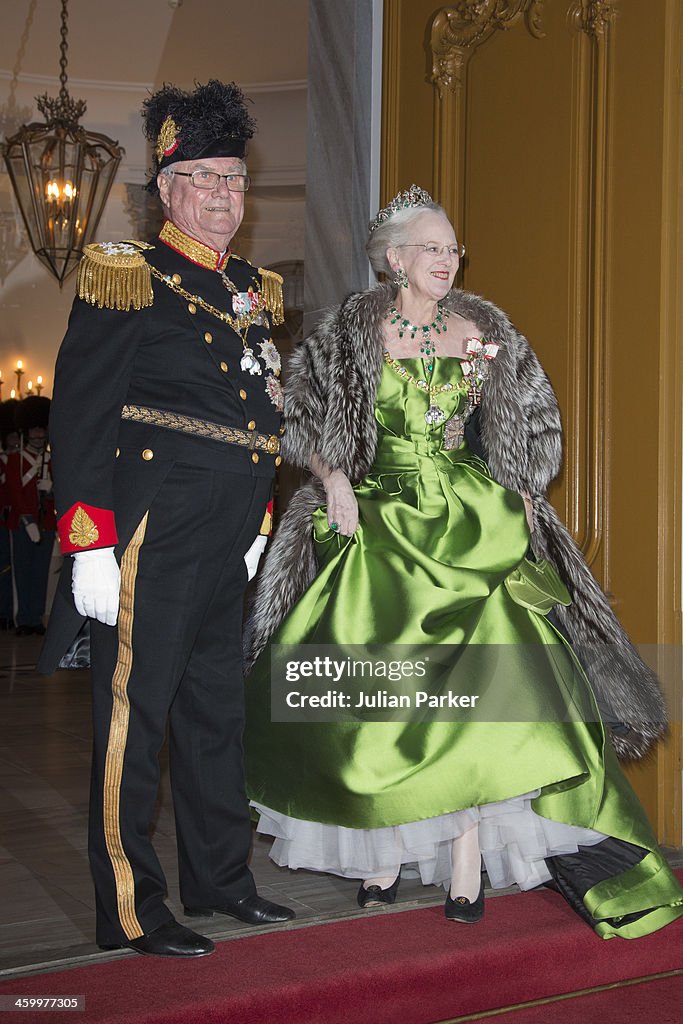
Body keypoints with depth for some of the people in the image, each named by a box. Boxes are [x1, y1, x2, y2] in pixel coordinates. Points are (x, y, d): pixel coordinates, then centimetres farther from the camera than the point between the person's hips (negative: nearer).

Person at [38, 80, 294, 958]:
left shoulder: (254, 290, 15)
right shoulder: (128, 277, -7)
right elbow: (80, 413, -12)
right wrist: (89, 544, -18)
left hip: (225, 543, 8)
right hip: (153, 531, -8)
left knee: (216, 708, 16)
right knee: (135, 706, 0)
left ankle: (220, 878, 30)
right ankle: (129, 909, 11)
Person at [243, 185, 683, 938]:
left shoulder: (481, 330, 8)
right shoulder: (354, 330, 3)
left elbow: (532, 422, 16)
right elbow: (303, 415, 7)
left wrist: (521, 500, 5)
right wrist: (334, 480, -7)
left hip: (472, 527, 1)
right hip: (380, 528, 0)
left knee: (472, 690, -10)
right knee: (376, 697, -1)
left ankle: (466, 872, -2)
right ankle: (381, 856, 13)